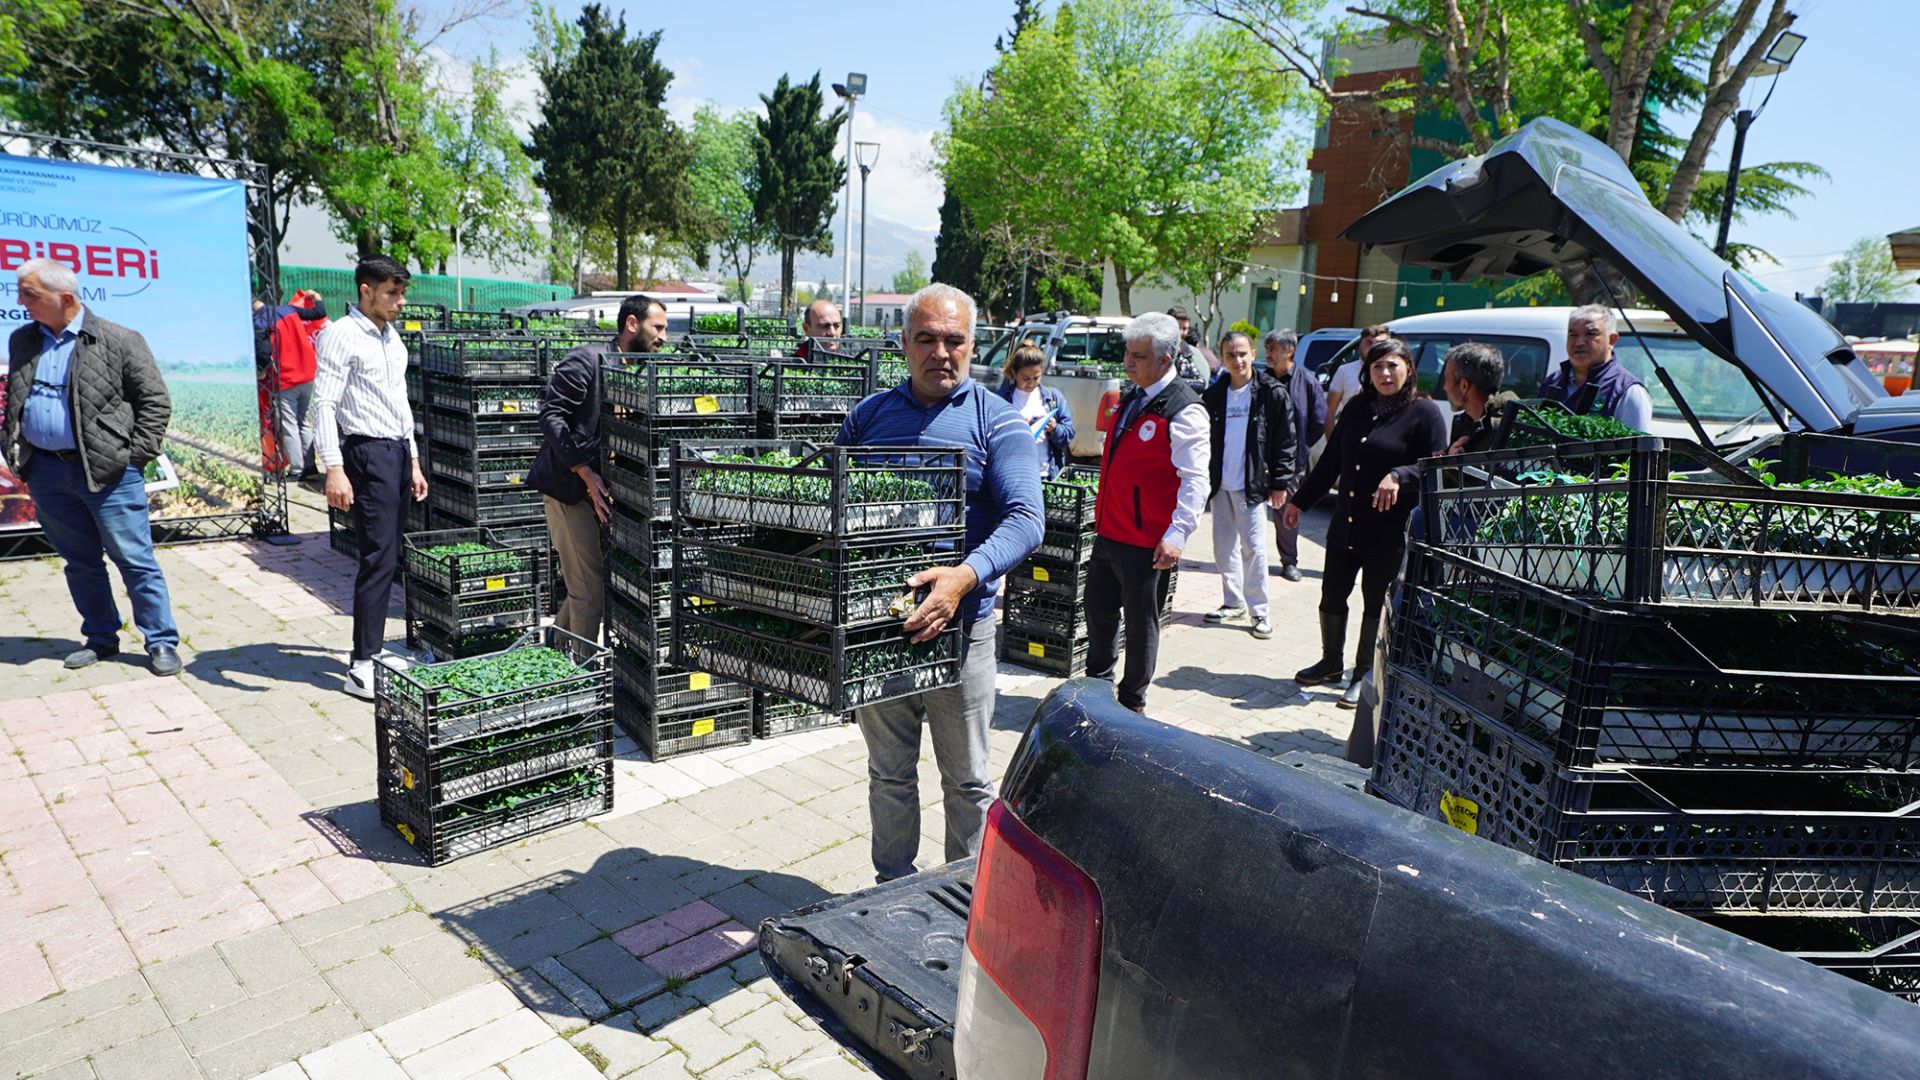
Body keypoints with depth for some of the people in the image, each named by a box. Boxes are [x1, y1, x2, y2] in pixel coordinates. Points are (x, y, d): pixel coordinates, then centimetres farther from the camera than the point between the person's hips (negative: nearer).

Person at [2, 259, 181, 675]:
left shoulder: (118, 340, -6)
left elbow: (156, 400, -5)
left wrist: (136, 455, -8)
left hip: (108, 471, -6)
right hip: (46, 473, 6)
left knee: (135, 560, -2)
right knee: (80, 562, 14)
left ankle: (162, 642, 6)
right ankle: (100, 638, 26)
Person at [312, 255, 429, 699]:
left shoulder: (392, 336, 17)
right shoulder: (341, 336, -9)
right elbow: (324, 404, -15)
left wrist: (414, 461, 21)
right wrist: (334, 470, -23)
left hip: (397, 451, 8)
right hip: (367, 453, -8)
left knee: (388, 557, 11)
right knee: (379, 558, -10)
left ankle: (370, 649, 21)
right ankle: (362, 666, -4)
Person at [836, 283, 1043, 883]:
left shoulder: (997, 421, -4)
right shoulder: (868, 415, 7)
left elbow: (1026, 519, -16)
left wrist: (965, 576, -33)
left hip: (960, 624, -3)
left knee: (967, 778, 11)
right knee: (889, 773, 17)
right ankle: (893, 888, 36)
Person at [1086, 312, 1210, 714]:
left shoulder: (1184, 410, -16)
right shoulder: (1132, 397, 12)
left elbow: (1195, 480, -20)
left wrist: (1176, 534, -26)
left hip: (1147, 543, -9)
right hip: (1109, 531, 9)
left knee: (1140, 620, 5)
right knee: (1098, 607, 19)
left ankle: (1132, 701, 21)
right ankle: (1098, 682, 37)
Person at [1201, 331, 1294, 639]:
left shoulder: (1272, 393, -5)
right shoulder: (1214, 394, 7)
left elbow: (1287, 442, -5)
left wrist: (1280, 483, -9)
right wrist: (1204, 480, 6)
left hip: (1252, 485, -5)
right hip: (1220, 484, 5)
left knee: (1253, 548, -4)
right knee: (1224, 547, 11)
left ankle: (1258, 611, 5)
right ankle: (1234, 602, 23)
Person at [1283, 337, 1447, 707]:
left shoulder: (1424, 413, -5)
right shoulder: (1357, 408, 10)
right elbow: (1331, 460, 15)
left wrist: (1399, 476, -27)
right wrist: (1300, 500, 16)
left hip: (1389, 531, -5)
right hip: (1345, 524, 5)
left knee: (1376, 603, 5)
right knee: (1332, 594, 12)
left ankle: (1364, 675, 19)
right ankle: (1331, 662, 31)